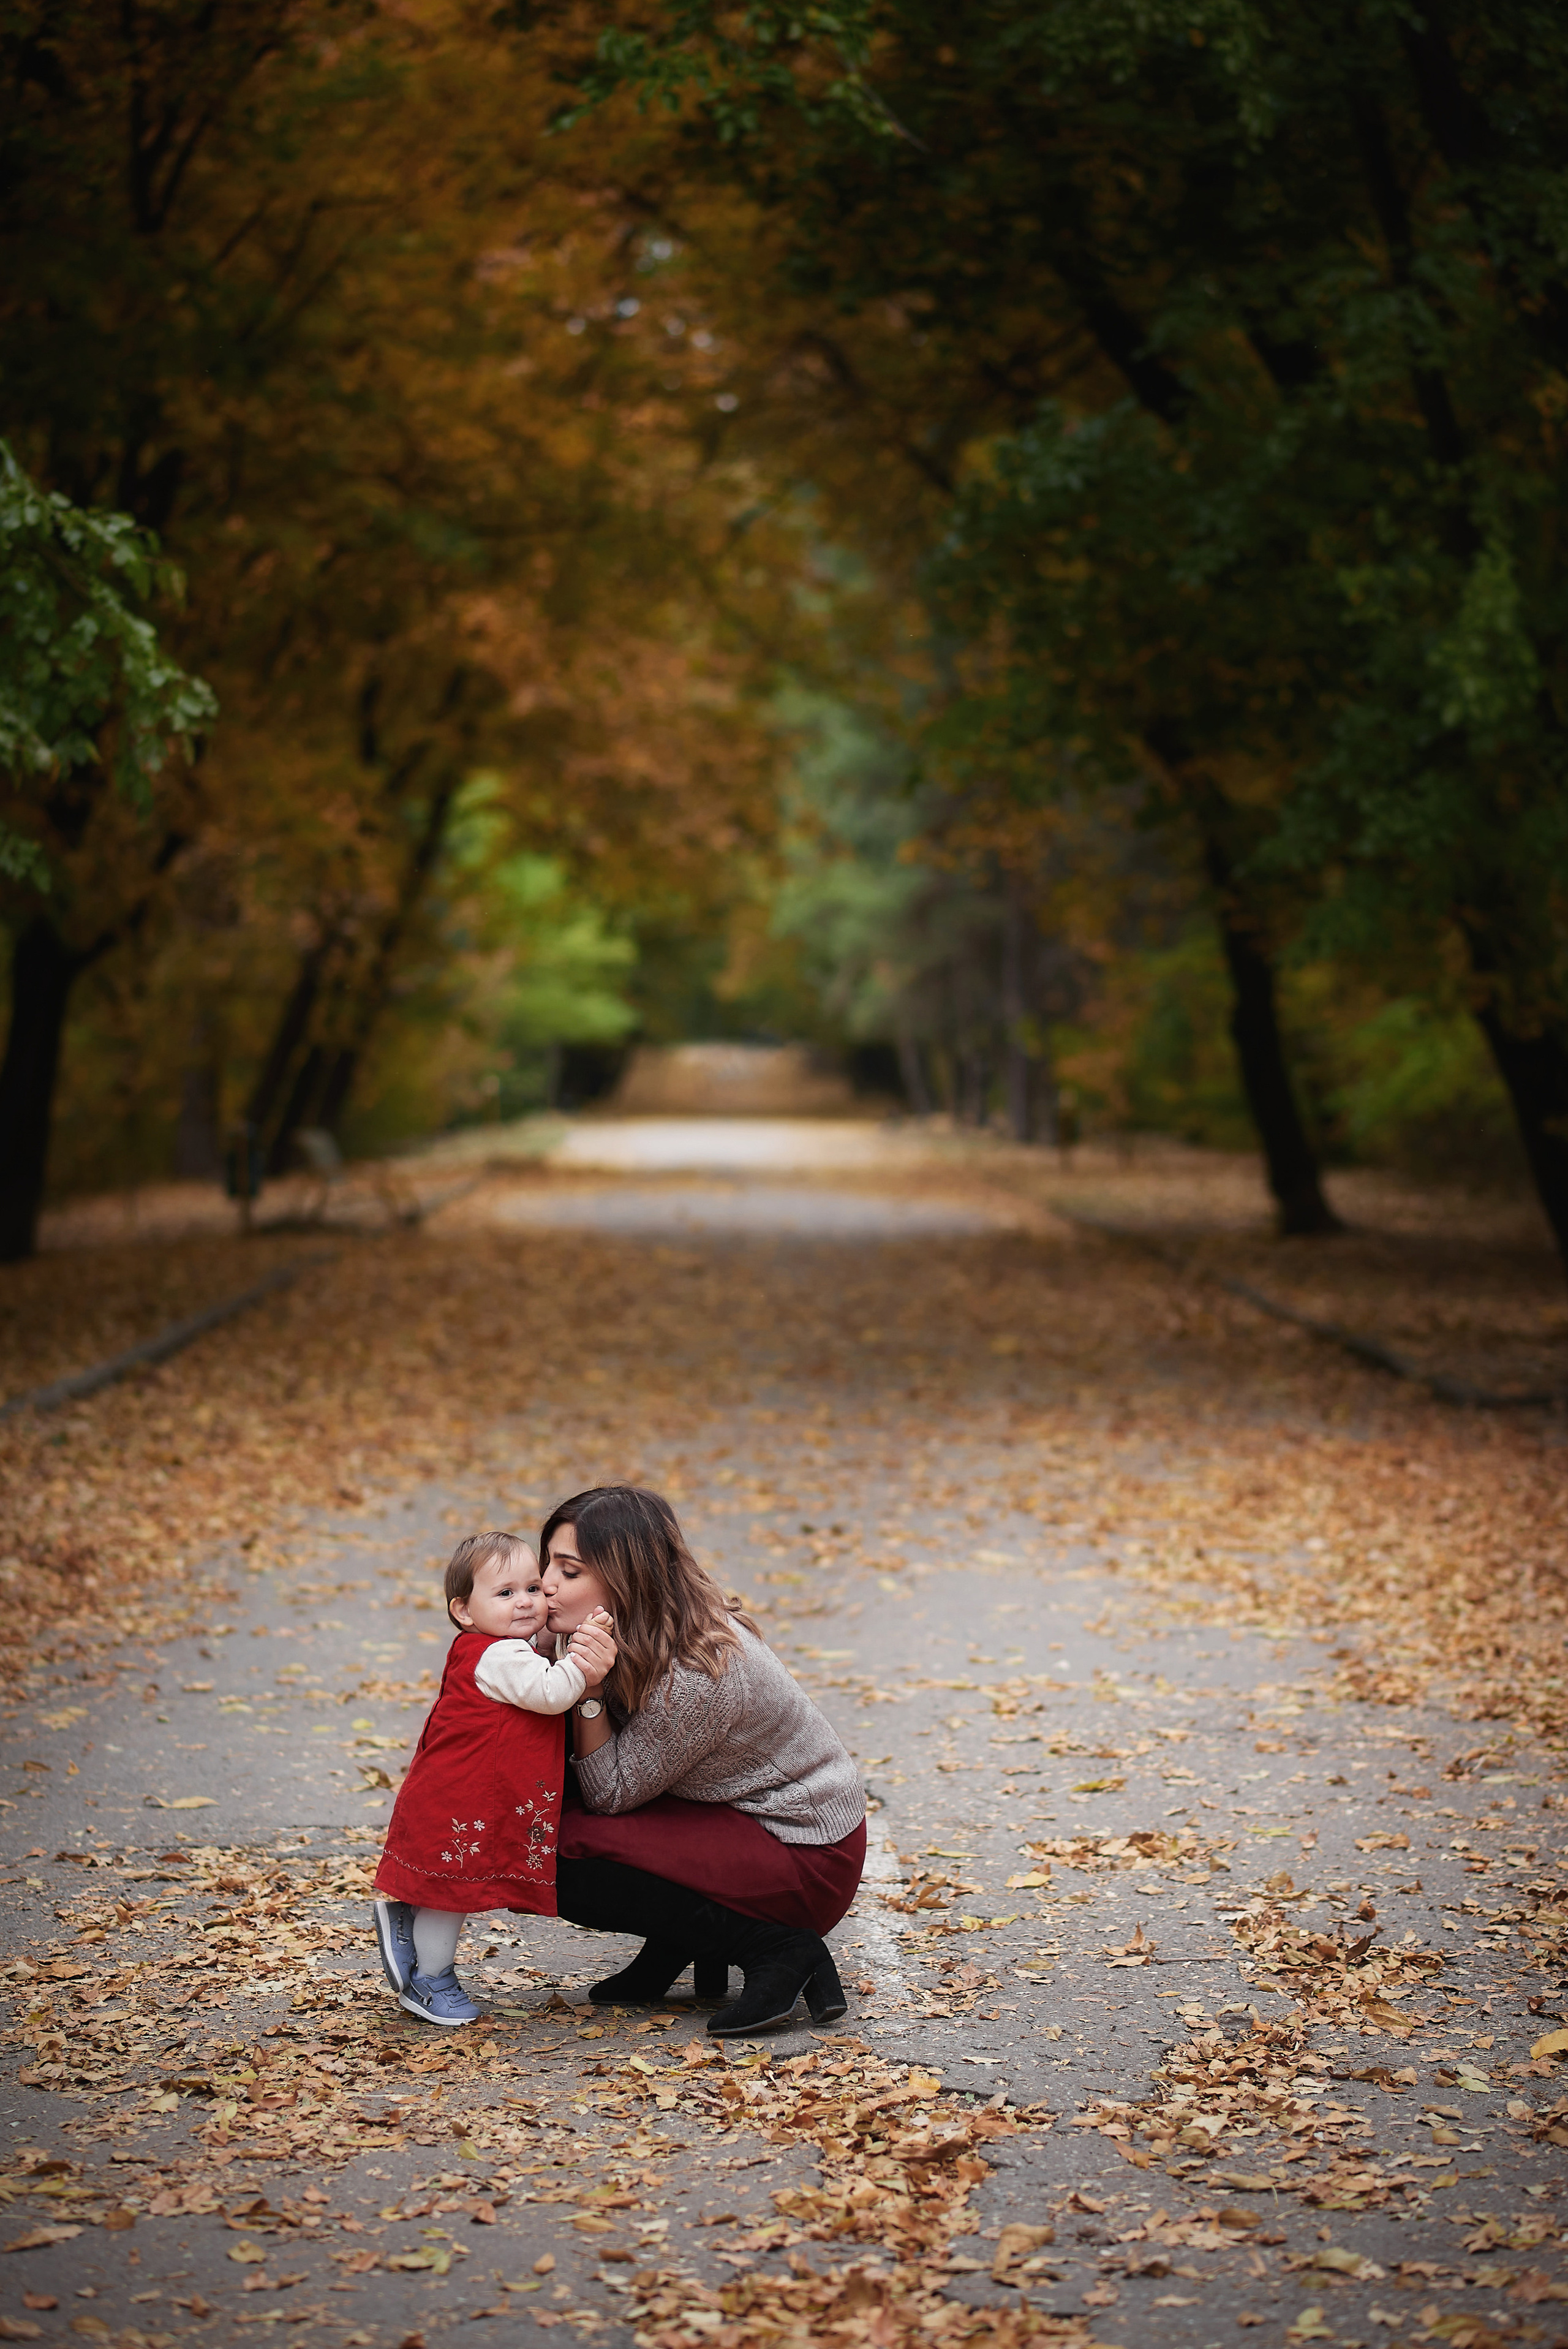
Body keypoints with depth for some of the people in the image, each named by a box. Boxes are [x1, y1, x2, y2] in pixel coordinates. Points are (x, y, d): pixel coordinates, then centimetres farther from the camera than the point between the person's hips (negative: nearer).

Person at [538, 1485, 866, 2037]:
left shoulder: (699, 1677, -30)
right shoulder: (642, 1641, -3)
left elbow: (611, 1793, -18)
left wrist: (588, 1689, -28)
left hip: (808, 1863, -9)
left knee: (566, 1857, -20)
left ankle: (779, 1949, -11)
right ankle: (681, 1948, 7)